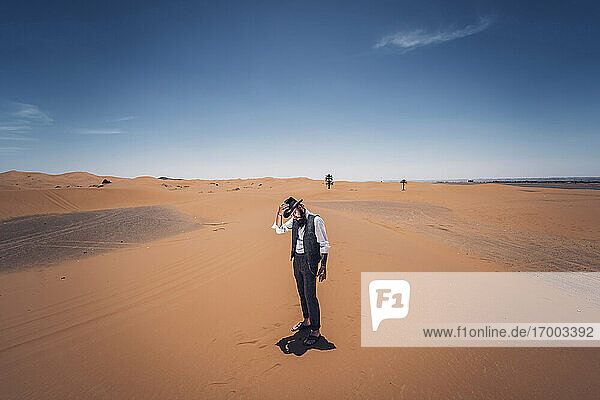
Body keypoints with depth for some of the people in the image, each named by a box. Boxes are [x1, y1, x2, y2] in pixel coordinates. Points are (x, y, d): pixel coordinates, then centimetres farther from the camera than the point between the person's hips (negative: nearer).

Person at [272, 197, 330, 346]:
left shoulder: (316, 221, -15)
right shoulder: (295, 220, 5)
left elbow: (324, 245, -13)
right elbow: (279, 229, 13)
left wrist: (323, 266, -15)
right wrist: (279, 214, -4)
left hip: (309, 262, -7)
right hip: (297, 260, 7)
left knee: (310, 296, -5)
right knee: (302, 294, 19)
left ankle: (315, 330, 8)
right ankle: (307, 321, 37)